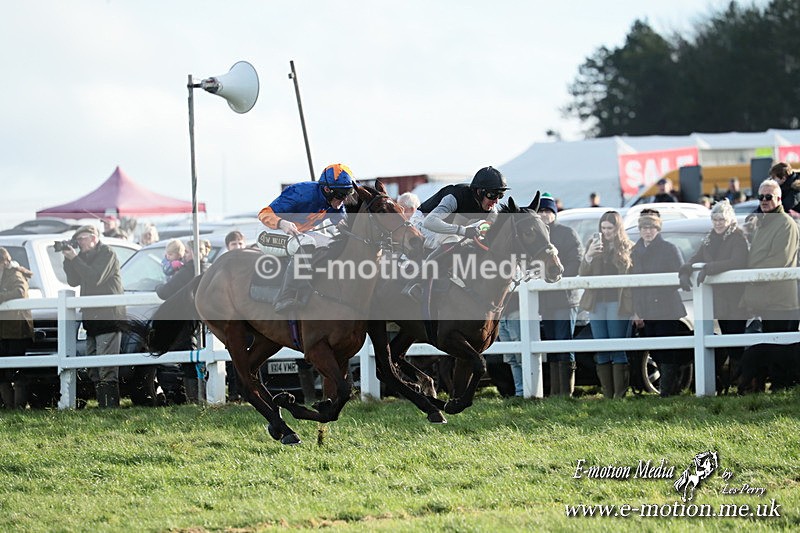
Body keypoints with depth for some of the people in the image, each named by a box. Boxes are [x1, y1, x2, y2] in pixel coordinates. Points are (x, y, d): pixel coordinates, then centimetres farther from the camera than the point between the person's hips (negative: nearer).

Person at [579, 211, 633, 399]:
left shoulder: (628, 248, 0)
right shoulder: (593, 244, 9)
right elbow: (582, 275, 5)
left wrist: (636, 308, -8)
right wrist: (588, 255, -13)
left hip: (618, 305, -4)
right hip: (597, 304, 4)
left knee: (618, 351, -5)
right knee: (601, 352, 4)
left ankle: (620, 396, -4)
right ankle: (607, 396, 8)